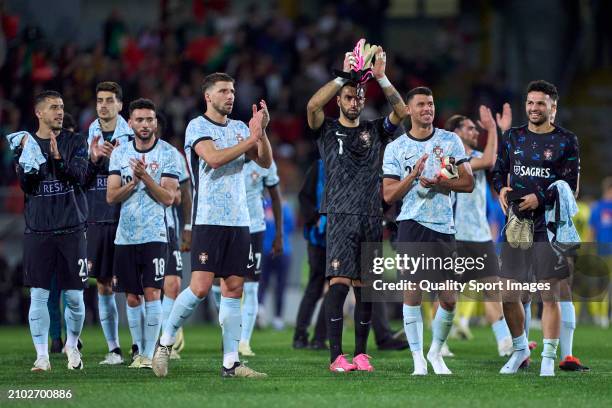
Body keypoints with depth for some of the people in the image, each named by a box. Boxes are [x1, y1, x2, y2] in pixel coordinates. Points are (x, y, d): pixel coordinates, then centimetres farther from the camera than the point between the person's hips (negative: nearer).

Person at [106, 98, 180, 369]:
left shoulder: (167, 153, -2)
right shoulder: (120, 153, 8)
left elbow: (168, 197, -8)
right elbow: (111, 196, 2)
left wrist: (146, 177, -19)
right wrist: (134, 181, -13)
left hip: (154, 235, -3)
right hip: (125, 236, 3)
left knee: (152, 293, -10)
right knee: (132, 298, 6)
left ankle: (149, 354, -7)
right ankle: (139, 351, 15)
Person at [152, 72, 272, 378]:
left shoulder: (240, 128, 15)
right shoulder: (197, 127, -3)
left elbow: (265, 162, 9)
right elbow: (214, 158, -18)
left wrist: (262, 131, -6)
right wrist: (251, 139, -15)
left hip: (239, 220, 6)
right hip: (208, 219, -6)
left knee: (233, 289, 3)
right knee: (200, 287, -13)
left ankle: (231, 362, 4)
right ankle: (165, 342, 5)